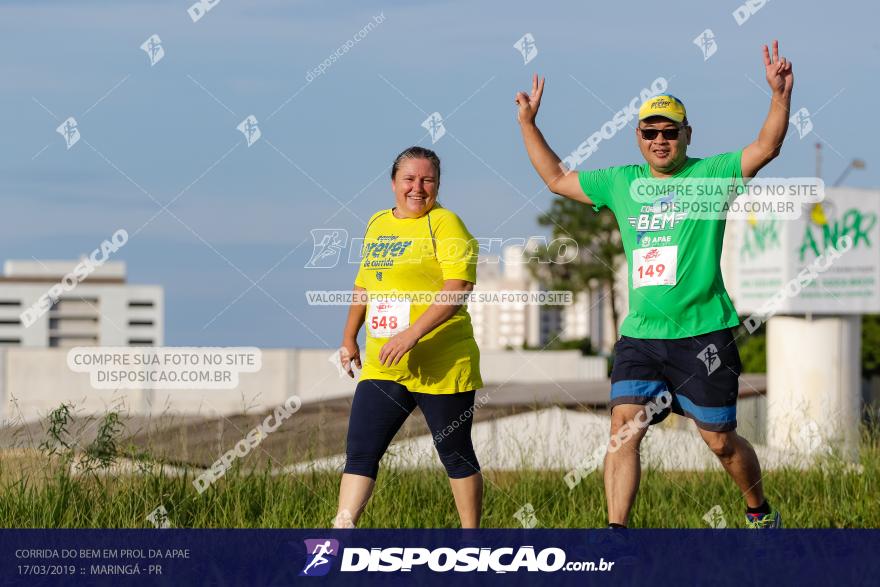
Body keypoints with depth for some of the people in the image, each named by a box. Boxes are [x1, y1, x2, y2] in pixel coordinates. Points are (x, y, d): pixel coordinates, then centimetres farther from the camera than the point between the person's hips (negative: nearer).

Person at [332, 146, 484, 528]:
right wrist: (349, 338, 25)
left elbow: (459, 287, -20)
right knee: (359, 452, -2)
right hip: (382, 367, 6)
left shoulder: (445, 224, -8)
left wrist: (413, 333, -27)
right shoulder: (377, 224, 14)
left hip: (441, 365, -6)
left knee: (456, 455, 5)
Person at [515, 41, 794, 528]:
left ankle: (760, 514, 29)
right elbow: (556, 179, 22)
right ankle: (616, 532, -13)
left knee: (720, 439, 6)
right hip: (639, 336, 4)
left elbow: (766, 147, -11)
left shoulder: (710, 175, 1)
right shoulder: (621, 183, 13)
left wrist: (780, 94, -25)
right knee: (623, 428, -11)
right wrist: (527, 122, 19)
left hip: (703, 333, -3)